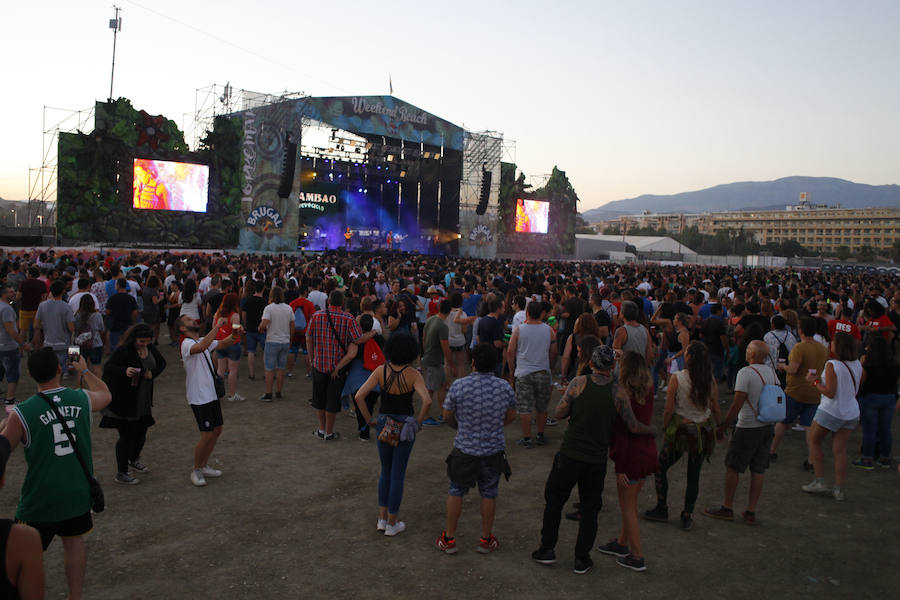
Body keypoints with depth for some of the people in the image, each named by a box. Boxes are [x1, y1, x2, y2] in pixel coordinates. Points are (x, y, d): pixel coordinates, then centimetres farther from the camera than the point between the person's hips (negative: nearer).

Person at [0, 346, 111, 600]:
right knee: (74, 541, 22)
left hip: (41, 500, -4)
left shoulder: (22, 413, -19)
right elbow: (105, 395, 17)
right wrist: (84, 371, 32)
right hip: (79, 492, 4)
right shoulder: (82, 399, -8)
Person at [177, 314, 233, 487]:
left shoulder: (203, 341, 12)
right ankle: (195, 470, 12)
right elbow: (202, 346, -38)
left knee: (217, 430, 13)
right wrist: (217, 326, -37)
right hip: (199, 398, -9)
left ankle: (204, 466, 27)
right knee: (206, 436, -7)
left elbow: (223, 343, 21)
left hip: (211, 394, 9)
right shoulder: (187, 344, -16)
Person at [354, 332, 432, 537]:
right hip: (405, 426, -2)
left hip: (383, 425, 2)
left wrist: (369, 420, -5)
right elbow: (427, 400, -26)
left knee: (385, 472, 21)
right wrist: (418, 421, -11)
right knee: (398, 475, 10)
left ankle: (382, 519, 23)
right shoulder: (413, 375, -15)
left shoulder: (380, 371, -10)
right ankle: (392, 524, 18)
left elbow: (359, 396, -16)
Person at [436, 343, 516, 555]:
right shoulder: (504, 387, -10)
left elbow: (447, 416, -4)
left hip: (465, 449, -1)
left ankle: (449, 539, 25)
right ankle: (486, 539, 29)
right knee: (489, 494, 16)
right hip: (493, 450, 2)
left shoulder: (459, 386, -17)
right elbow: (511, 416, 4)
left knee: (456, 492, 15)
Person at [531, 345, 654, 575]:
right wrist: (652, 431, 17)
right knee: (590, 508, 15)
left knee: (554, 500, 16)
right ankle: (581, 559, 20)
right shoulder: (618, 392, -8)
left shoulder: (579, 383, -10)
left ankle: (547, 549, 23)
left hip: (569, 455, -1)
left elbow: (559, 413, -8)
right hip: (597, 460, 1)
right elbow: (634, 427, -3)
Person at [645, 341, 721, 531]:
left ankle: (662, 509, 23)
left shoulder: (677, 378, -15)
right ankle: (687, 517, 18)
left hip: (681, 430, -4)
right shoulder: (710, 380, -4)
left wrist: (665, 428, 2)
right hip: (703, 431, 4)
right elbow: (716, 411, 4)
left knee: (660, 468, 16)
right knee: (694, 475, 13)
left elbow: (669, 410, -13)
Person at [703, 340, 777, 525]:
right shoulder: (772, 372, 5)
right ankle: (751, 512, 16)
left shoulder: (745, 373, -16)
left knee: (732, 467, 5)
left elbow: (736, 406, -17)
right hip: (768, 427, 7)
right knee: (758, 470, 11)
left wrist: (723, 426, -10)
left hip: (748, 427, -7)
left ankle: (727, 508, 14)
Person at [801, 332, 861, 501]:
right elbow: (854, 389, 14)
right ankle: (839, 489, 9)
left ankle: (819, 481, 10)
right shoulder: (857, 365, 3)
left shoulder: (832, 365, -18)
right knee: (840, 450, 8)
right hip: (851, 413, 6)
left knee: (813, 441, 12)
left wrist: (815, 382, -7)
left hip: (830, 412, -6)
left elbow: (830, 393, -21)